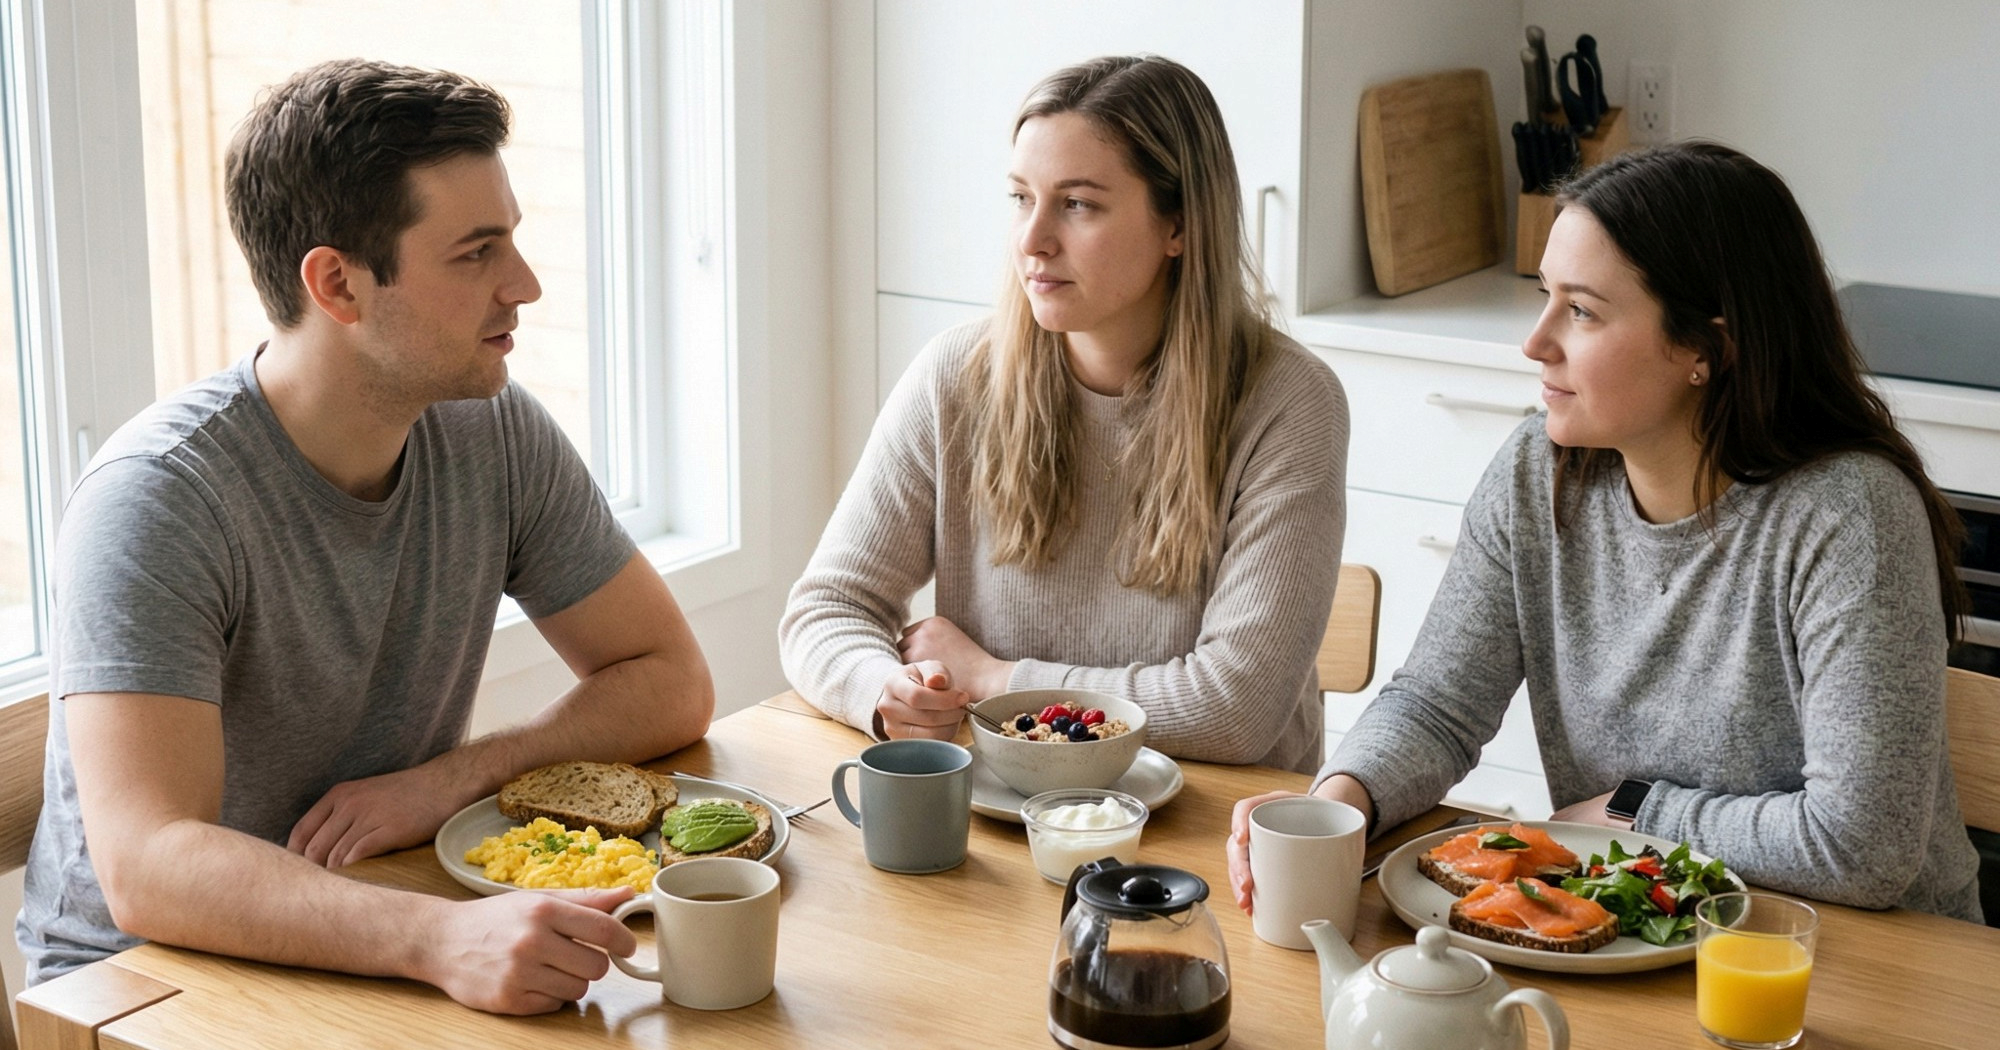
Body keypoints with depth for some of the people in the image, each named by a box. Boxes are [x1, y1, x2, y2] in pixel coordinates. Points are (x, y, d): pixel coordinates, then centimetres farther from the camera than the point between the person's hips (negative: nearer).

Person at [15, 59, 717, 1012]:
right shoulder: (158, 497, -21)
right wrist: (443, 938, -45)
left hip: (372, 960, 5)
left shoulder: (495, 434, -3)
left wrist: (453, 775, -14)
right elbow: (148, 868, -30)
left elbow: (669, 683, 2)